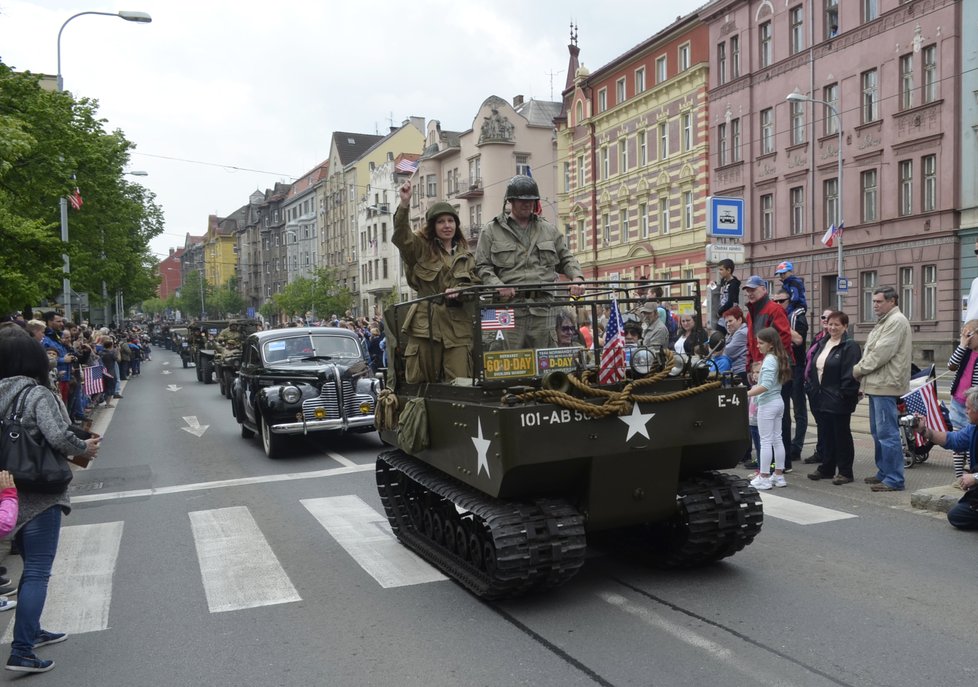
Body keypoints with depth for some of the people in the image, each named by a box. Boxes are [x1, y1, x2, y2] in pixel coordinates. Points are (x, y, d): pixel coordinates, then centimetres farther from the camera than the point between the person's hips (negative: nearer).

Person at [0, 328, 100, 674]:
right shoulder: (38, 395, -14)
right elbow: (59, 437, -25)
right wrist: (84, 448, -7)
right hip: (39, 493, -7)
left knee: (30, 566, 22)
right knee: (38, 572, -3)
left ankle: (31, 631, 33)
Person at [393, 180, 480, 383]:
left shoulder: (466, 255, 19)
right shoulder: (421, 248, 7)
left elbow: (476, 284, 15)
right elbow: (401, 236, -12)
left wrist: (461, 290, -7)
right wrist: (404, 204, -25)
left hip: (458, 324, 2)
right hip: (426, 323, -2)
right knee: (421, 382, -1)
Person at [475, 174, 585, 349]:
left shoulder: (549, 230, 19)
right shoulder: (492, 231, 10)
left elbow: (566, 259, 23)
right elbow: (482, 266, 4)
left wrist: (577, 277, 3)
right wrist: (497, 285, -14)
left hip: (543, 307, 3)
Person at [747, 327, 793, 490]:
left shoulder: (769, 360, -18)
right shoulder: (780, 358, 10)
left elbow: (766, 385, -27)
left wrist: (746, 394, -25)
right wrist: (756, 387, 15)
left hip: (767, 404, -9)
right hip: (778, 401, 9)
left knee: (766, 441, -4)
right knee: (777, 439, 13)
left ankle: (764, 478, 1)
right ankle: (779, 475, 19)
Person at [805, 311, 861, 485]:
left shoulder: (850, 346, -10)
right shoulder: (822, 343, 13)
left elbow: (850, 374, -17)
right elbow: (814, 368, 17)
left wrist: (845, 394, -20)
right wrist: (812, 387, 10)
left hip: (839, 400, -7)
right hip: (822, 398, 7)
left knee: (841, 435, 2)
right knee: (825, 434, 14)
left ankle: (845, 472, 11)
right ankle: (826, 468, 25)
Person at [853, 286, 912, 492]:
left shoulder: (897, 321, -12)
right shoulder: (884, 322, 20)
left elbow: (881, 353, -18)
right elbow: (871, 352, 21)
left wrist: (858, 369, -9)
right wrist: (860, 370, 8)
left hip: (885, 385, -10)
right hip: (876, 384, 11)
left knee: (887, 433, -9)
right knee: (878, 432, 15)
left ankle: (894, 479, -5)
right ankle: (883, 472, 24)